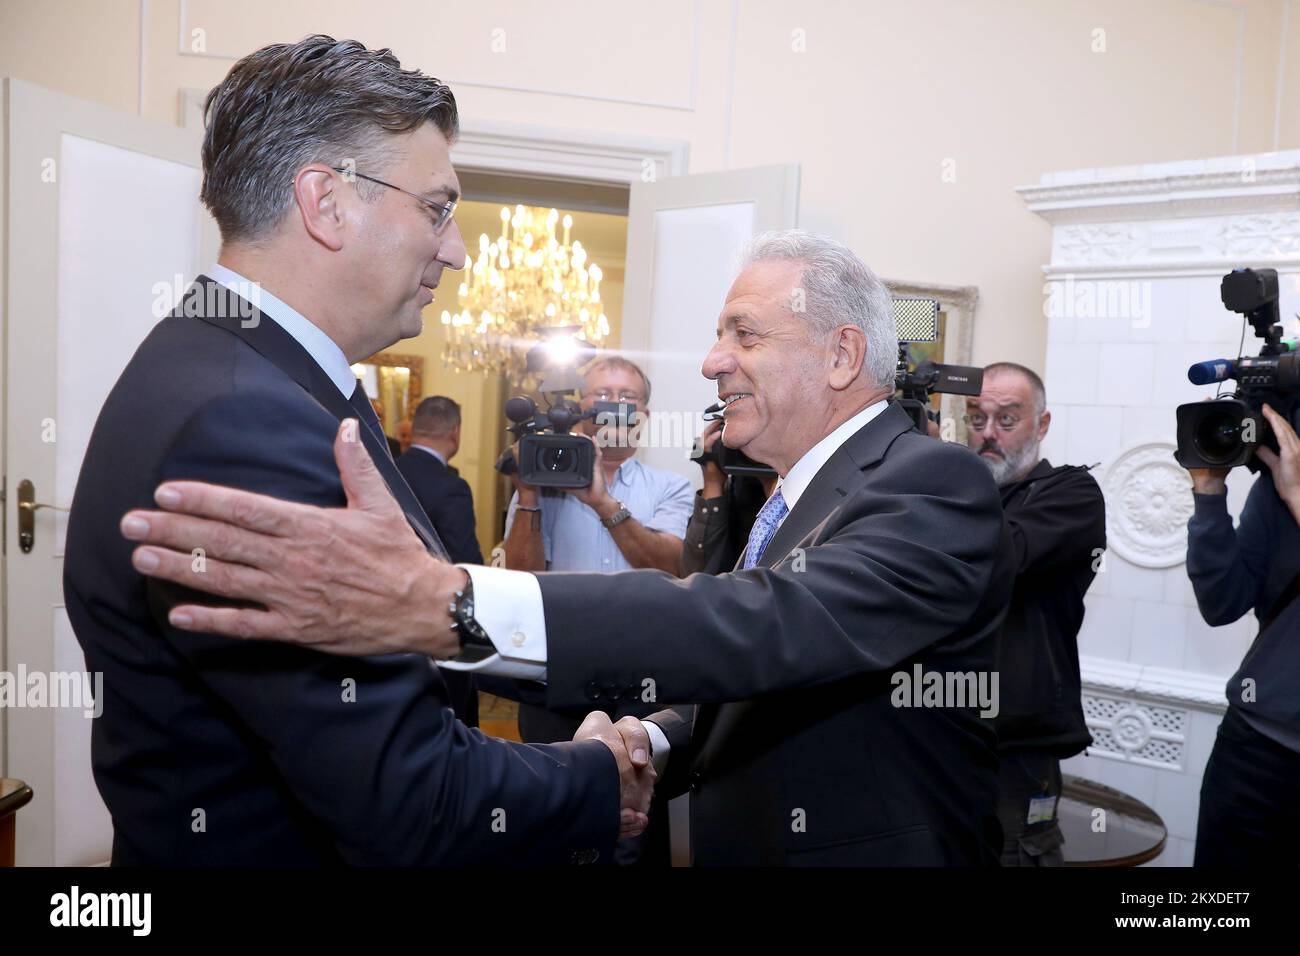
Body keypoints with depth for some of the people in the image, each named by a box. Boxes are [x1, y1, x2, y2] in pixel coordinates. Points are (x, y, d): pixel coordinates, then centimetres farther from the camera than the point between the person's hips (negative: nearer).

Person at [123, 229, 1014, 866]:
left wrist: (442, 601, -49)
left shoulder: (935, 485, -21)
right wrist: (655, 745, -9)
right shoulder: (801, 494, 9)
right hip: (740, 846, 7)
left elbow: (789, 623, -39)